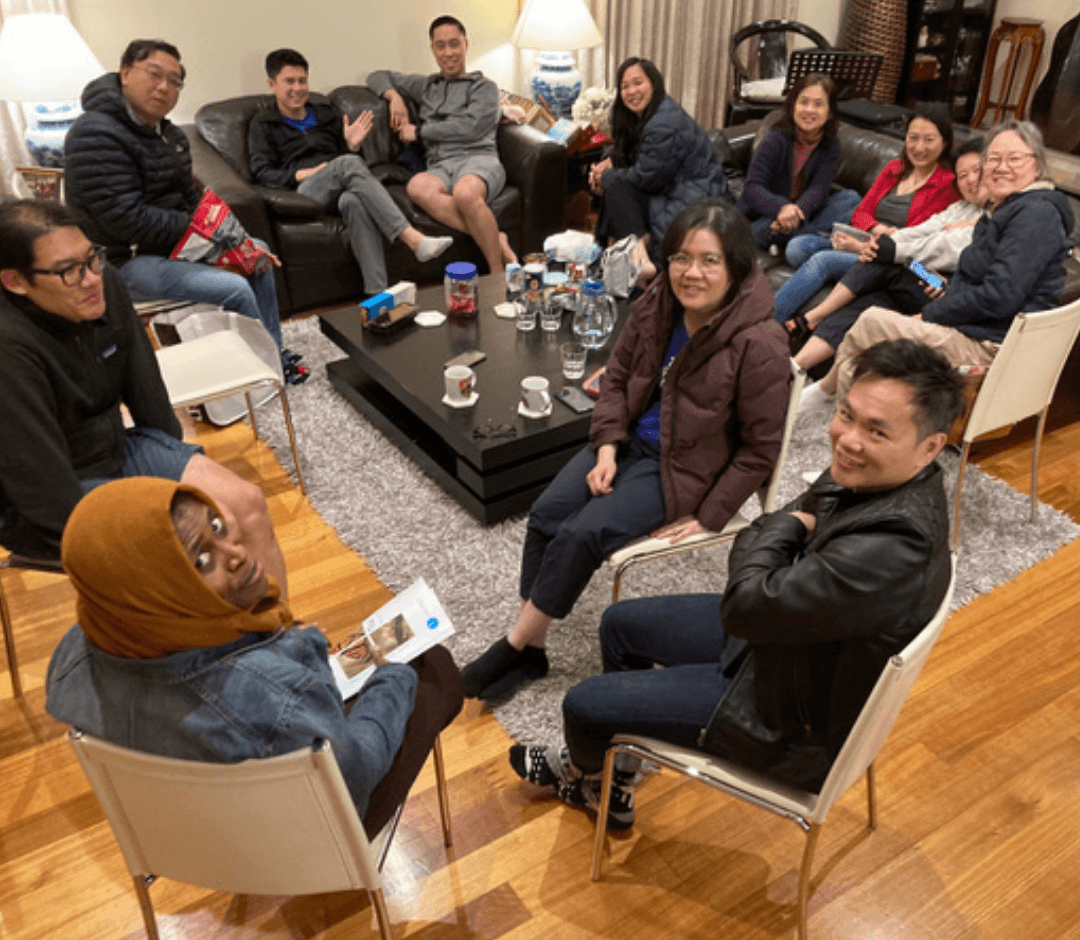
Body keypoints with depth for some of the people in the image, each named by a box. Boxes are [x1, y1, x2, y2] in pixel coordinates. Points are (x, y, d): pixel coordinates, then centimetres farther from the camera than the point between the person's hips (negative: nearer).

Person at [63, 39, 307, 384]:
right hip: (126, 261, -10)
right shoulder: (95, 135, -20)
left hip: (173, 240, 10)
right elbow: (127, 219, -26)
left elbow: (192, 197, 14)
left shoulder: (169, 134, 10)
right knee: (234, 288, -23)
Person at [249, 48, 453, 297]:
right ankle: (413, 239, -47)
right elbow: (261, 173, 6)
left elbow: (346, 155, 28)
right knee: (347, 163, -35)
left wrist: (352, 146, 5)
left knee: (354, 201, -39)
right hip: (305, 192, -3)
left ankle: (378, 294, -53)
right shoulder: (263, 124, 19)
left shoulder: (327, 115, 31)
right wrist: (301, 174, -11)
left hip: (340, 190, 3)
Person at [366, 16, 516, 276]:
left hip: (477, 158, -3)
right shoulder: (425, 86, 33)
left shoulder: (484, 87, 18)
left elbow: (470, 127, 0)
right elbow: (377, 77, 40)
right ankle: (496, 241, -39)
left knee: (464, 192, -42)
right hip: (440, 166, 3)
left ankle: (499, 272, -35)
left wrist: (419, 131, 4)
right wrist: (394, 95, 16)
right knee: (417, 186, -37)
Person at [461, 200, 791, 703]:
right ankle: (530, 649, 3)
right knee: (546, 515, -9)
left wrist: (707, 516, -14)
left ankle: (516, 644, 2)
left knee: (581, 536, -19)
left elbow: (760, 448, -16)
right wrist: (607, 447, -6)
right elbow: (615, 377, 8)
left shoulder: (759, 344, -24)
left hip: (680, 467, -6)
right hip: (629, 440, 6)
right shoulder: (656, 306, -6)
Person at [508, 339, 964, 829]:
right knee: (620, 623, 19)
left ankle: (589, 772, 40)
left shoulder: (891, 550, -39)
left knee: (583, 705, -1)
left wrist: (786, 525, -18)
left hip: (793, 718, -9)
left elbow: (747, 605, -31)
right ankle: (612, 792, 39)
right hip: (775, 629, 9)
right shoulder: (871, 473, -10)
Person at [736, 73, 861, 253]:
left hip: (802, 213, 4)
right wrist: (782, 208, -43)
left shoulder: (831, 147, -1)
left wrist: (798, 212, -41)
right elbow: (752, 188, -22)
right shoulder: (777, 141, -11)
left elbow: (818, 190, -17)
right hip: (762, 217, -4)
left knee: (851, 198, -19)